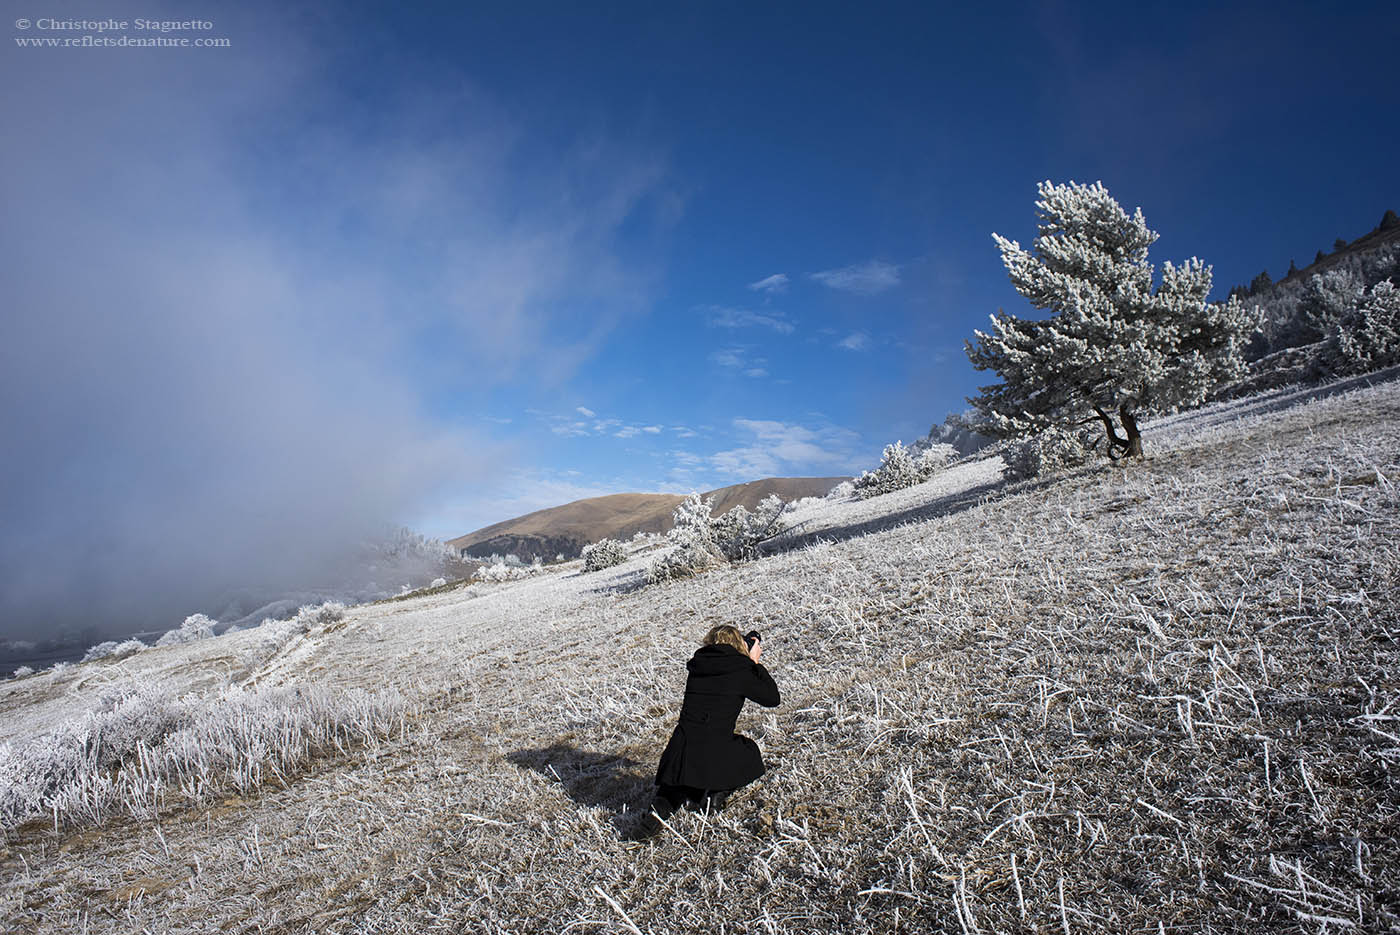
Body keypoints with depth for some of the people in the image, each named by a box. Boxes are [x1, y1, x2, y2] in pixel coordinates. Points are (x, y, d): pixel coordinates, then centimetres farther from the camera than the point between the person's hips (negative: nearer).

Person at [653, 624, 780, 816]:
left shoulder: (697, 666, 9)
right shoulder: (739, 671, -4)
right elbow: (773, 699, 7)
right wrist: (755, 663, 15)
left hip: (679, 754, 4)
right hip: (714, 756, -4)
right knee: (749, 753, 29)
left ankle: (663, 804, 0)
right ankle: (716, 792, 5)